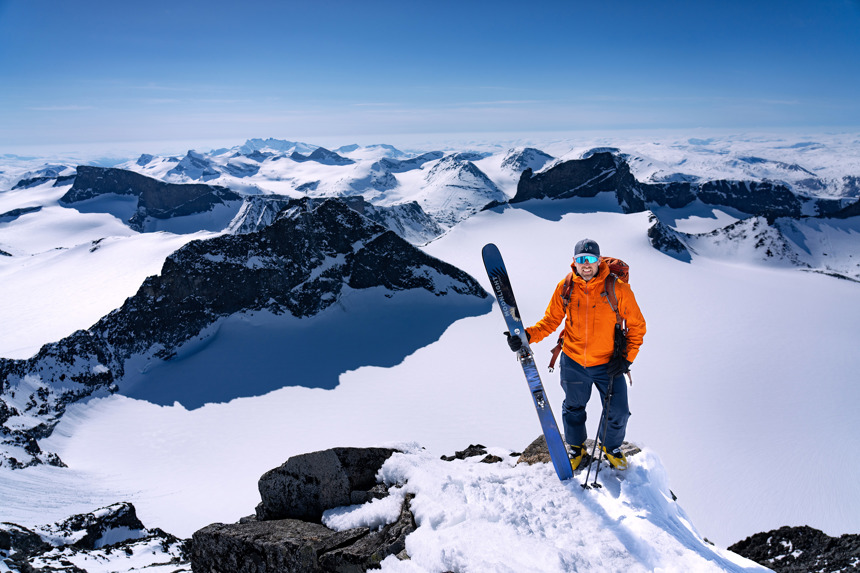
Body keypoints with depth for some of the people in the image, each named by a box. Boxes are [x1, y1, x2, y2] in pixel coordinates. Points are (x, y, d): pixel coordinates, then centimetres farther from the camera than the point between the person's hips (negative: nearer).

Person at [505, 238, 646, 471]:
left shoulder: (617, 288, -14)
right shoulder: (565, 287, -8)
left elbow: (637, 324, -3)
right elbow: (550, 320, 1)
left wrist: (627, 357, -10)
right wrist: (527, 335, -16)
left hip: (608, 364, -1)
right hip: (573, 362, 2)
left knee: (618, 414, 7)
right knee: (573, 409, 20)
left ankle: (610, 446, 40)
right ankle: (576, 447, 48)